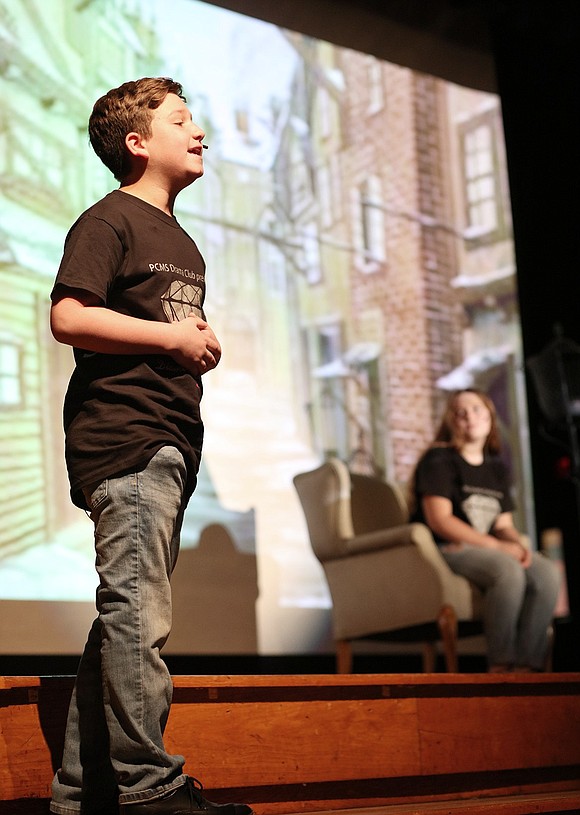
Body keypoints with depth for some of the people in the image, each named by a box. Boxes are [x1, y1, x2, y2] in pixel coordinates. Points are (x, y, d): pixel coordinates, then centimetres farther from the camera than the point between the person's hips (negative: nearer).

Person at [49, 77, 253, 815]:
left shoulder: (181, 242, 26)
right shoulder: (109, 221, -2)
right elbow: (69, 317, -14)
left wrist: (202, 342, 13)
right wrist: (173, 337, -11)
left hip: (169, 440, 9)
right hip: (120, 433, -9)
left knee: (125, 615, 8)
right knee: (138, 610, -14)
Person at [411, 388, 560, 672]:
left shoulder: (496, 468, 20)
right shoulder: (439, 460, -2)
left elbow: (504, 524, 15)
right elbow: (439, 520, -13)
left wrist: (519, 543, -11)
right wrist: (496, 546, -17)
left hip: (488, 549, 7)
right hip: (446, 551, -7)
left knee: (547, 573, -22)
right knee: (508, 572, -35)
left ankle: (527, 667, -23)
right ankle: (500, 666, -25)